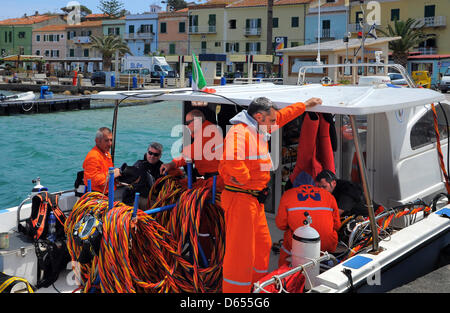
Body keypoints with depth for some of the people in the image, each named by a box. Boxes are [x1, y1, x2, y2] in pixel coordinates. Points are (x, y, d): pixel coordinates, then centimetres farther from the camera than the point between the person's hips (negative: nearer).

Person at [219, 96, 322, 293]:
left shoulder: (259, 129, 13)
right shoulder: (239, 132, -19)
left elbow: (283, 115, 29)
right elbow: (232, 159, -38)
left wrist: (305, 105, 36)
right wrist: (244, 177, -22)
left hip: (255, 200, 11)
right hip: (240, 199, -11)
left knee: (262, 245, 21)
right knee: (240, 251, -5)